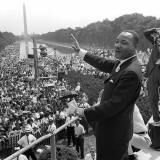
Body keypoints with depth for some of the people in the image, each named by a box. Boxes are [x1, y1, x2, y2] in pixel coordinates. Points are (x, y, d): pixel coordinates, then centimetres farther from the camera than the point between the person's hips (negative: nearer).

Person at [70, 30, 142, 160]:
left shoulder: (131, 73, -27)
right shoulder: (122, 63, 2)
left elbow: (113, 105, -27)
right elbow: (103, 64, 16)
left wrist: (86, 113, -17)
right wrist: (80, 51, 21)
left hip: (114, 133, -9)